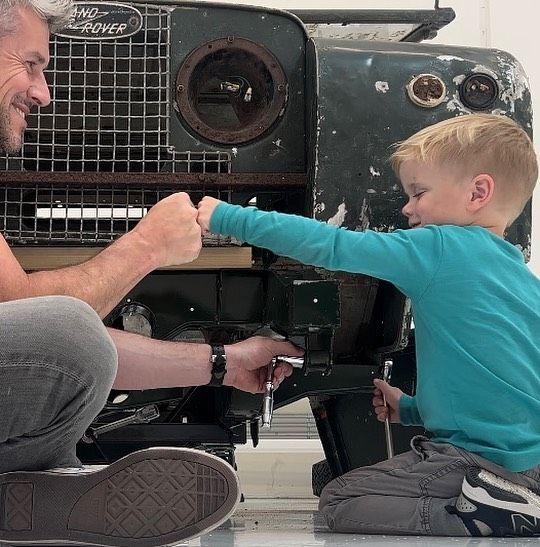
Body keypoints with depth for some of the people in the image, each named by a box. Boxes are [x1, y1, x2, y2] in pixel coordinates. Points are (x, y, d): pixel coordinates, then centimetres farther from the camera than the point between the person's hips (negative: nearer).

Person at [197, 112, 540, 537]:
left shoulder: (445, 248, -12)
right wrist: (412, 409, 22)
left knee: (340, 501, -4)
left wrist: (228, 218, -6)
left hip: (489, 461, -9)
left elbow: (333, 246, -13)